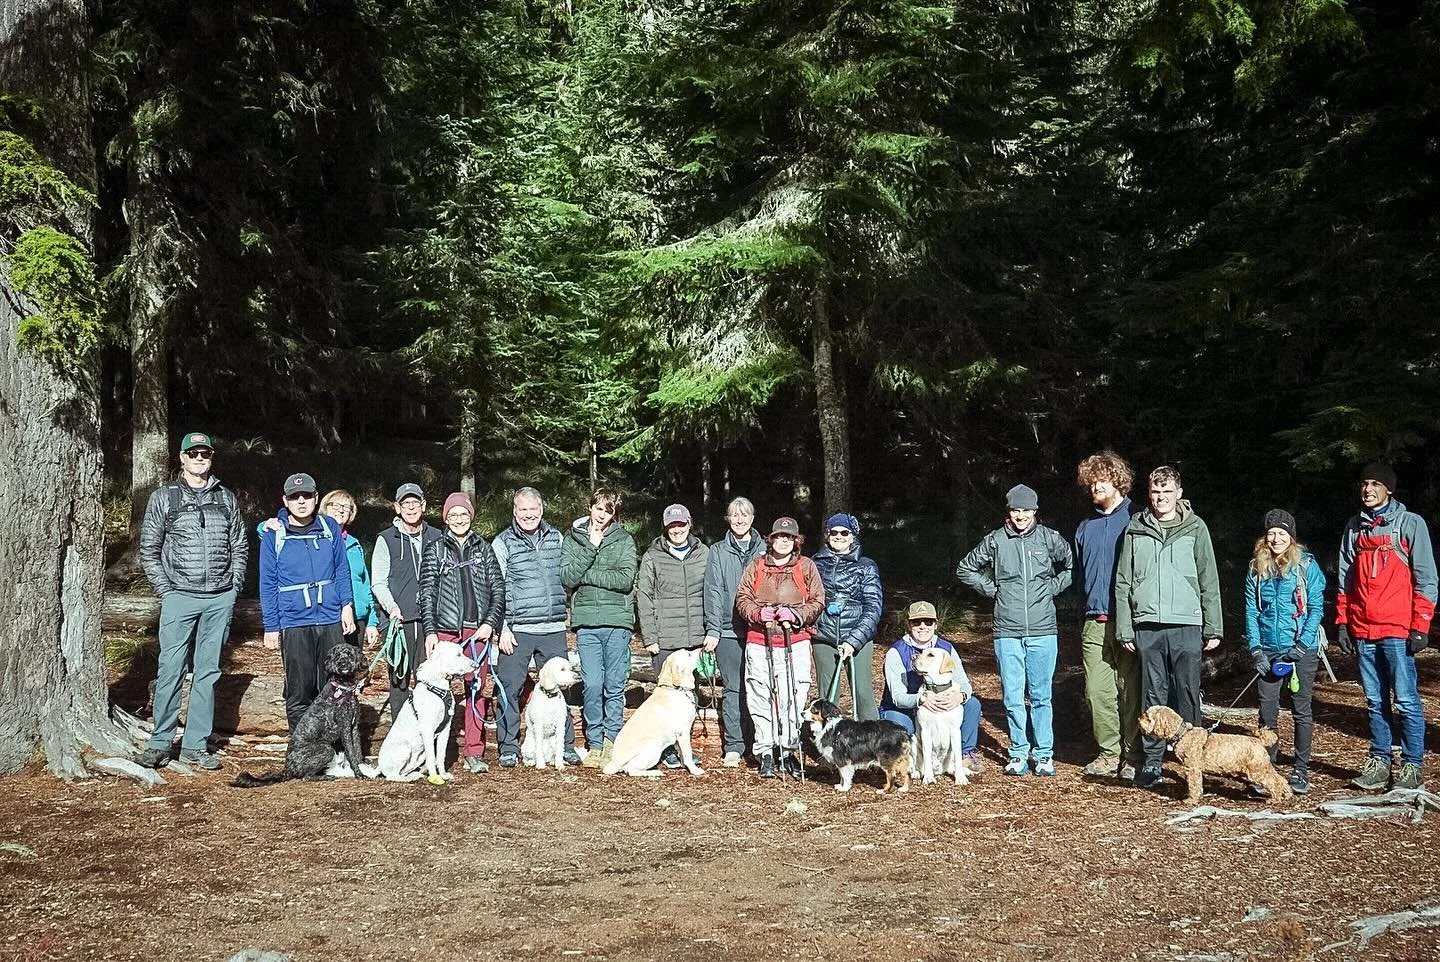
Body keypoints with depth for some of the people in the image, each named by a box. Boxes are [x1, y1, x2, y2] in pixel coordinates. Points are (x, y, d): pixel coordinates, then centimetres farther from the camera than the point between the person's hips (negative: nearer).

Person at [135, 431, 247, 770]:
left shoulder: (226, 497, 12)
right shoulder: (164, 497, 4)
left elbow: (239, 545, 16)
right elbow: (148, 549, 3)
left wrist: (234, 584, 5)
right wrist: (165, 589, -4)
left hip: (220, 599, 3)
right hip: (180, 597, -3)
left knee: (208, 672, 6)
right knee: (171, 670, -5)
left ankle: (196, 745, 12)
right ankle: (160, 744, 4)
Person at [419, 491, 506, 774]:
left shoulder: (483, 548, 12)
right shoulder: (435, 549, 8)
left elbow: (498, 589, 9)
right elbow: (426, 593, 4)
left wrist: (491, 623, -3)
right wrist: (430, 631, -5)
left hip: (478, 631, 1)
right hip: (445, 630, -1)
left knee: (476, 689, 2)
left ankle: (474, 753, 7)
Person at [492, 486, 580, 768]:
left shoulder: (556, 538, 11)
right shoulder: (503, 543, 0)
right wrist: (503, 629, -8)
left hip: (553, 629, 3)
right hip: (517, 630, -3)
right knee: (509, 688, -1)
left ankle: (565, 745, 16)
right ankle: (509, 748, 10)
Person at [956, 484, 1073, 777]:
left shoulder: (1050, 538, 2)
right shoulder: (995, 540, 3)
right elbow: (965, 568, 14)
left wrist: (1054, 586, 4)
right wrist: (991, 588, 5)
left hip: (1043, 632, -1)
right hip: (1007, 633, 1)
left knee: (1041, 696, 4)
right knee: (1013, 697, 3)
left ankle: (1044, 754, 13)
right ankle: (1019, 753, 15)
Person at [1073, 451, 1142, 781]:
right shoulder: (1085, 528, 16)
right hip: (1094, 623, 5)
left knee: (1131, 691, -2)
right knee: (1097, 692, 3)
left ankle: (1133, 756, 6)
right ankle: (1110, 753, 13)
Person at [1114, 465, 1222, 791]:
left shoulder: (1195, 528, 4)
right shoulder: (1135, 530, 7)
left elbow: (1209, 581, 4)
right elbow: (1123, 582, 7)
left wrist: (1214, 628, 0)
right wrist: (1124, 629, 2)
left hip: (1187, 624, -1)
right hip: (1147, 626, 1)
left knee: (1188, 694, 3)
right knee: (1153, 695, 5)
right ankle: (1152, 761, 11)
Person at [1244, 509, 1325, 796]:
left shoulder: (1307, 565, -3)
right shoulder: (1256, 569, 7)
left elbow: (1316, 608, -5)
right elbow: (1251, 610, 5)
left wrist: (1302, 645, -13)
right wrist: (1255, 649, -3)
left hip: (1302, 651, -3)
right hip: (1268, 652, 3)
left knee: (1301, 710, 5)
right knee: (1267, 711, 3)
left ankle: (1301, 771, 13)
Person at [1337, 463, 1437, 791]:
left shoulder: (1411, 524, 0)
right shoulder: (1354, 528, 13)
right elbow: (1345, 580, 17)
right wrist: (1342, 622, 10)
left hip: (1397, 629, -4)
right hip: (1362, 631, 4)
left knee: (1406, 700, -4)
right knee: (1375, 701, 9)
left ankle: (1411, 766, 4)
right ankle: (1379, 762, 15)